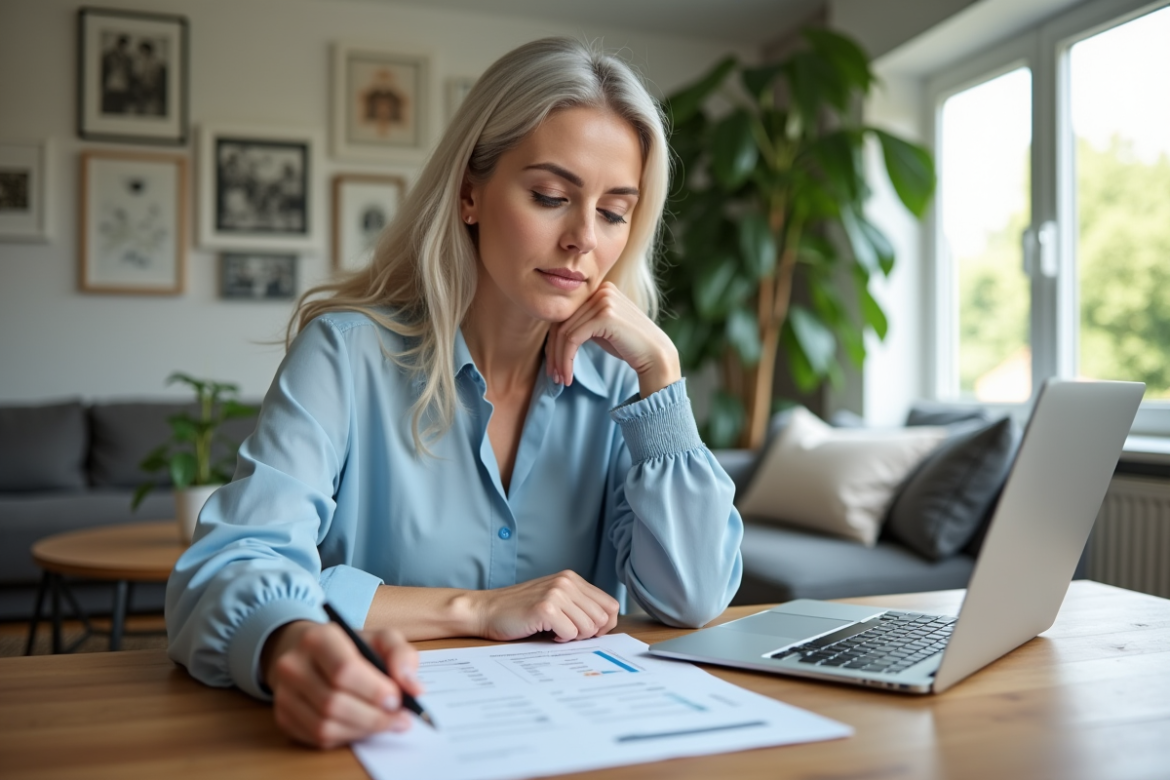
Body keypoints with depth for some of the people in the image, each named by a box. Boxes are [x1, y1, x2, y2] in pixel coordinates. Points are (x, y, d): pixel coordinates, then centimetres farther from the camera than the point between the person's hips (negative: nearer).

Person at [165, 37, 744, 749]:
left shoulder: (616, 377, 1)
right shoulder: (351, 351, -9)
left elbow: (695, 598, -7)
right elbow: (223, 576, -17)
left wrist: (660, 364, -11)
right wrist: (473, 609, -27)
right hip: (390, 737, -1)